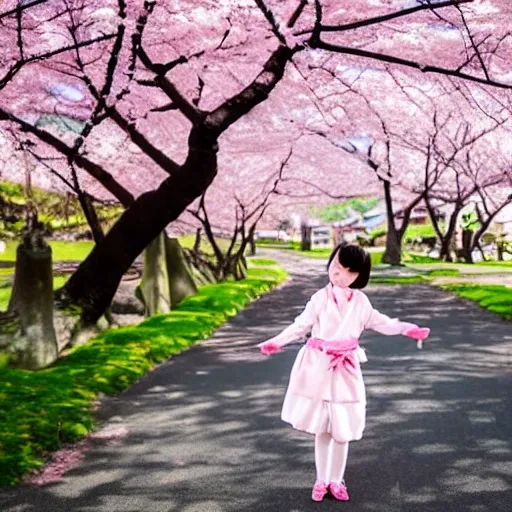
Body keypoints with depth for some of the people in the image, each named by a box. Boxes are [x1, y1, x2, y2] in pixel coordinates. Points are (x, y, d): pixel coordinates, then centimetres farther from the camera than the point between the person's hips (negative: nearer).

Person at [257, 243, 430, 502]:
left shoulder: (360, 301, 1)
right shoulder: (321, 297, -6)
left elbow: (380, 322, 14)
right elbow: (301, 325, -4)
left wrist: (408, 329, 5)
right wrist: (277, 341, -15)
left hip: (346, 370, 2)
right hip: (318, 368, -2)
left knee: (343, 430, 7)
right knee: (321, 429, 8)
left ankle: (336, 480, 25)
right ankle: (321, 480, 24)